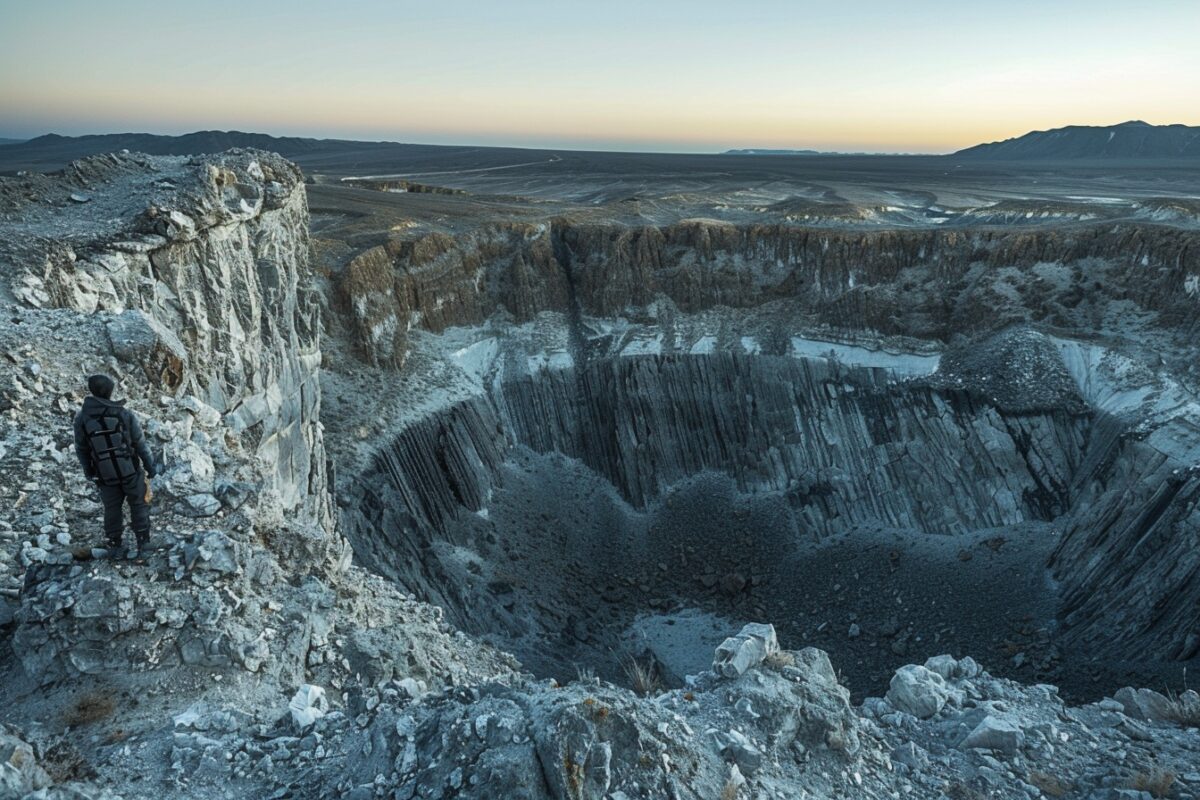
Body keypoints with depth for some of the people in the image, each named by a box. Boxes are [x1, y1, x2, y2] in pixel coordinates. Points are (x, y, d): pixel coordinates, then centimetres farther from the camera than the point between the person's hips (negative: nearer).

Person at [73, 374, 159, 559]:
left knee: (112, 509, 18)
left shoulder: (82, 418, -9)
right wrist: (150, 466, 3)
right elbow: (140, 444, -9)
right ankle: (142, 543, 18)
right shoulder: (125, 414, -14)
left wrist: (88, 472, 16)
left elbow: (81, 450, 1)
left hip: (105, 475, 2)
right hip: (131, 471, -2)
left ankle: (114, 544, 29)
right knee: (138, 506, 13)